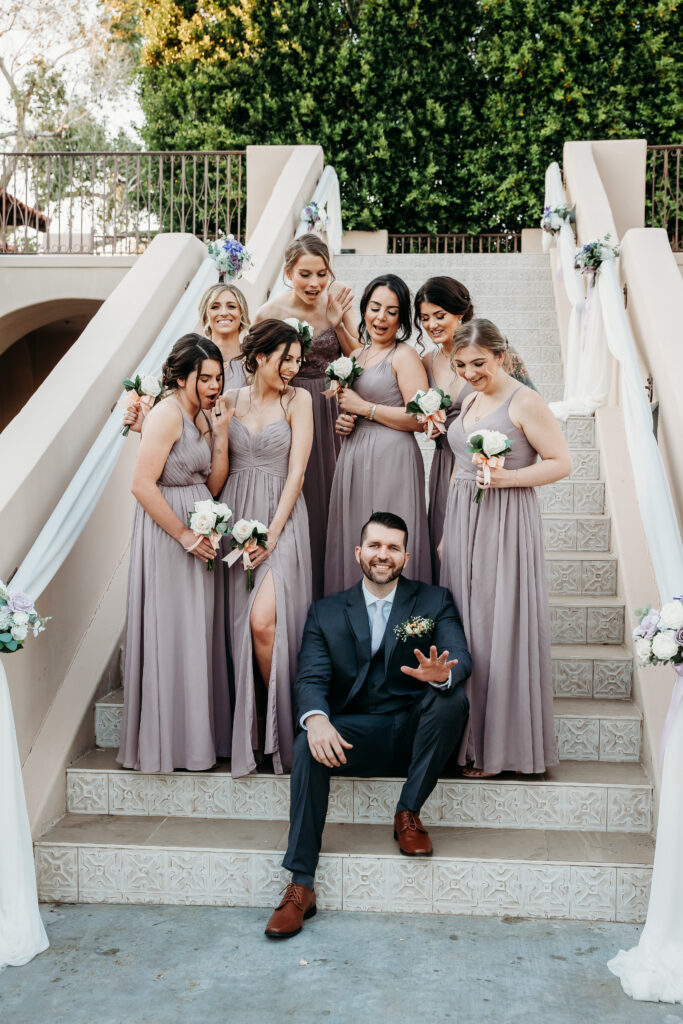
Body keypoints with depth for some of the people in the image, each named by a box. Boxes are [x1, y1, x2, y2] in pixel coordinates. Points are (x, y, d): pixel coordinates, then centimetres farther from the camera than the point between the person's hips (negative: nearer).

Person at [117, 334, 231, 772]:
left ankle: (200, 733, 23)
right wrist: (184, 534, -16)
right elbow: (143, 485, -21)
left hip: (197, 531, 9)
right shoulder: (168, 414, -14)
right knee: (171, 633, -1)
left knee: (197, 633, 12)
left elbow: (214, 486, 7)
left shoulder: (202, 415, 12)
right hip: (166, 533, -9)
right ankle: (171, 742, 12)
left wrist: (221, 431, -2)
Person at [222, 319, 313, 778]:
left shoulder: (298, 400, 1)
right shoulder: (229, 401, 9)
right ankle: (249, 736, 14)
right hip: (235, 516, 3)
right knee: (240, 622, 2)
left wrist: (272, 531, -12)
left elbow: (296, 471, -4)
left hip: (281, 519, -3)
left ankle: (283, 721, 2)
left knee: (263, 620, -18)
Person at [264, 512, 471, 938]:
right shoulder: (326, 612, 9)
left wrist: (442, 674, -36)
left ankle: (409, 813, -11)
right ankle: (301, 887, -26)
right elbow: (312, 678, -4)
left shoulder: (435, 602, 7)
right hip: (355, 734, 1)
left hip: (415, 729, 0)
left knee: (453, 700, -30)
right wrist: (316, 718, -29)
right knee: (308, 745, -29)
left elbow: (462, 659, -9)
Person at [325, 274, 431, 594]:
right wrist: (342, 421, 6)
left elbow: (419, 418, -16)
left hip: (391, 459, -7)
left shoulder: (404, 356, -7)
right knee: (353, 546, 8)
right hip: (354, 459, 7)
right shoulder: (356, 354, 16)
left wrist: (362, 407, -12)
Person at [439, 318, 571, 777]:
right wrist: (447, 531, 18)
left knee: (502, 625, -4)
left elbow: (562, 462, -10)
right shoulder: (470, 401, 15)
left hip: (506, 524, -7)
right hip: (464, 521, 7)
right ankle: (471, 741, 16)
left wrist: (506, 477, -20)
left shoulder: (525, 402, -8)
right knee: (466, 625, 7)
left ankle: (504, 745, 7)